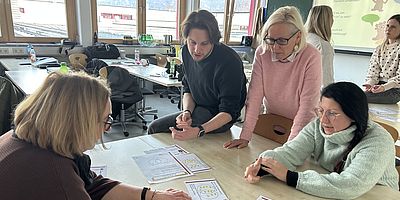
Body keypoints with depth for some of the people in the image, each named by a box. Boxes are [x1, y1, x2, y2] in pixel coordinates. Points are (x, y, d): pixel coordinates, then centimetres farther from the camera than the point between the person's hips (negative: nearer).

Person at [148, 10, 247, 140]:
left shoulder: (230, 62, -28)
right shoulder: (187, 51, -6)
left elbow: (229, 112, -26)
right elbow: (187, 90, 4)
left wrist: (198, 131, -41)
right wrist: (187, 111, -18)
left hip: (218, 118, -6)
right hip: (199, 110, 7)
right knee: (154, 127, 4)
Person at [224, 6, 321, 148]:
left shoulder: (311, 57, -19)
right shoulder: (262, 53, -11)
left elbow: (307, 107, -21)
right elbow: (254, 96, -14)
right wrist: (245, 137, -19)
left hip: (302, 127, -2)